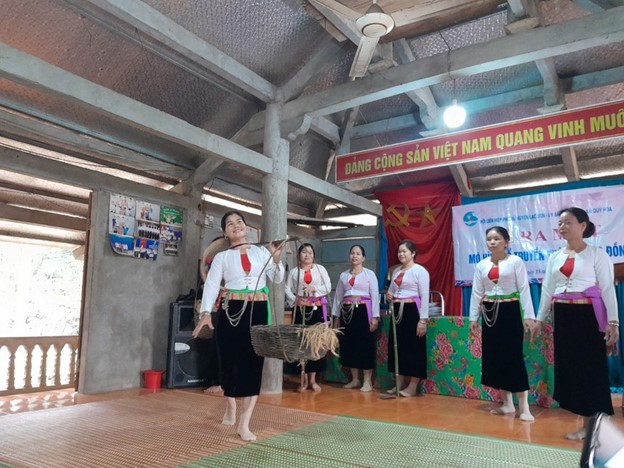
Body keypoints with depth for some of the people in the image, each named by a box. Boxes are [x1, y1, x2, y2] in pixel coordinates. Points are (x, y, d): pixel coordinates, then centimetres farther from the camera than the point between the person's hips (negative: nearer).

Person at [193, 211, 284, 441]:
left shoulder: (261, 252, 10)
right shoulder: (222, 257, 5)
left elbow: (278, 279, 9)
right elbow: (211, 285, -5)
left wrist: (276, 259, -8)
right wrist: (206, 313, -19)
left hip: (258, 311, 1)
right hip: (232, 311, -1)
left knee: (253, 363, -1)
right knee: (230, 360, 5)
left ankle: (244, 424, 8)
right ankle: (231, 405, 37)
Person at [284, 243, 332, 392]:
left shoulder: (320, 269, 8)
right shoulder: (293, 271, 8)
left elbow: (328, 287, 2)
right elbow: (287, 289, -1)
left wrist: (314, 288, -12)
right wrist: (295, 299, -18)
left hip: (317, 308, 0)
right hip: (300, 309, 0)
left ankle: (312, 378, 10)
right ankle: (303, 378, 10)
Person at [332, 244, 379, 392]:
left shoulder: (369, 274, 1)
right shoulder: (343, 275, 14)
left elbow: (374, 296, -4)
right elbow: (338, 296, 15)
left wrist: (375, 317, -11)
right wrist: (336, 316, 11)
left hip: (363, 311, -4)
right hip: (346, 312, 5)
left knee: (365, 345, -4)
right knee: (348, 344, 6)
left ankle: (367, 381, 5)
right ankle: (354, 379, 19)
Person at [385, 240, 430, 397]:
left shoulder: (420, 270, -6)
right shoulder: (396, 271, 16)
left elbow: (424, 296, -11)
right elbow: (391, 291, 27)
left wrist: (423, 320, -17)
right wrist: (388, 296, 2)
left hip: (412, 312, -7)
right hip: (397, 312, 8)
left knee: (413, 348, -2)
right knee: (398, 347, 9)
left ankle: (412, 387, 7)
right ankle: (401, 384, 20)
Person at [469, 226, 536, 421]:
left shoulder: (515, 261, -3)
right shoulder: (481, 265, 8)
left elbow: (524, 289, -7)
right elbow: (477, 293, 9)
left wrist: (528, 315, -13)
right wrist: (473, 318, 8)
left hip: (510, 311, -5)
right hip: (490, 312, 5)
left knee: (514, 356, -7)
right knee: (494, 356, 6)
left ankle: (524, 407, 2)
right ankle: (507, 403, 19)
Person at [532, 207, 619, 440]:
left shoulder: (597, 254, -2)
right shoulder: (554, 257, 11)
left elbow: (607, 289, -6)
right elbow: (547, 290, 12)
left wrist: (612, 321, -13)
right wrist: (539, 319, 11)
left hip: (588, 315, -5)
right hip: (563, 316, 5)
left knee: (592, 368, -1)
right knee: (569, 366, 7)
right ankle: (587, 423, 19)